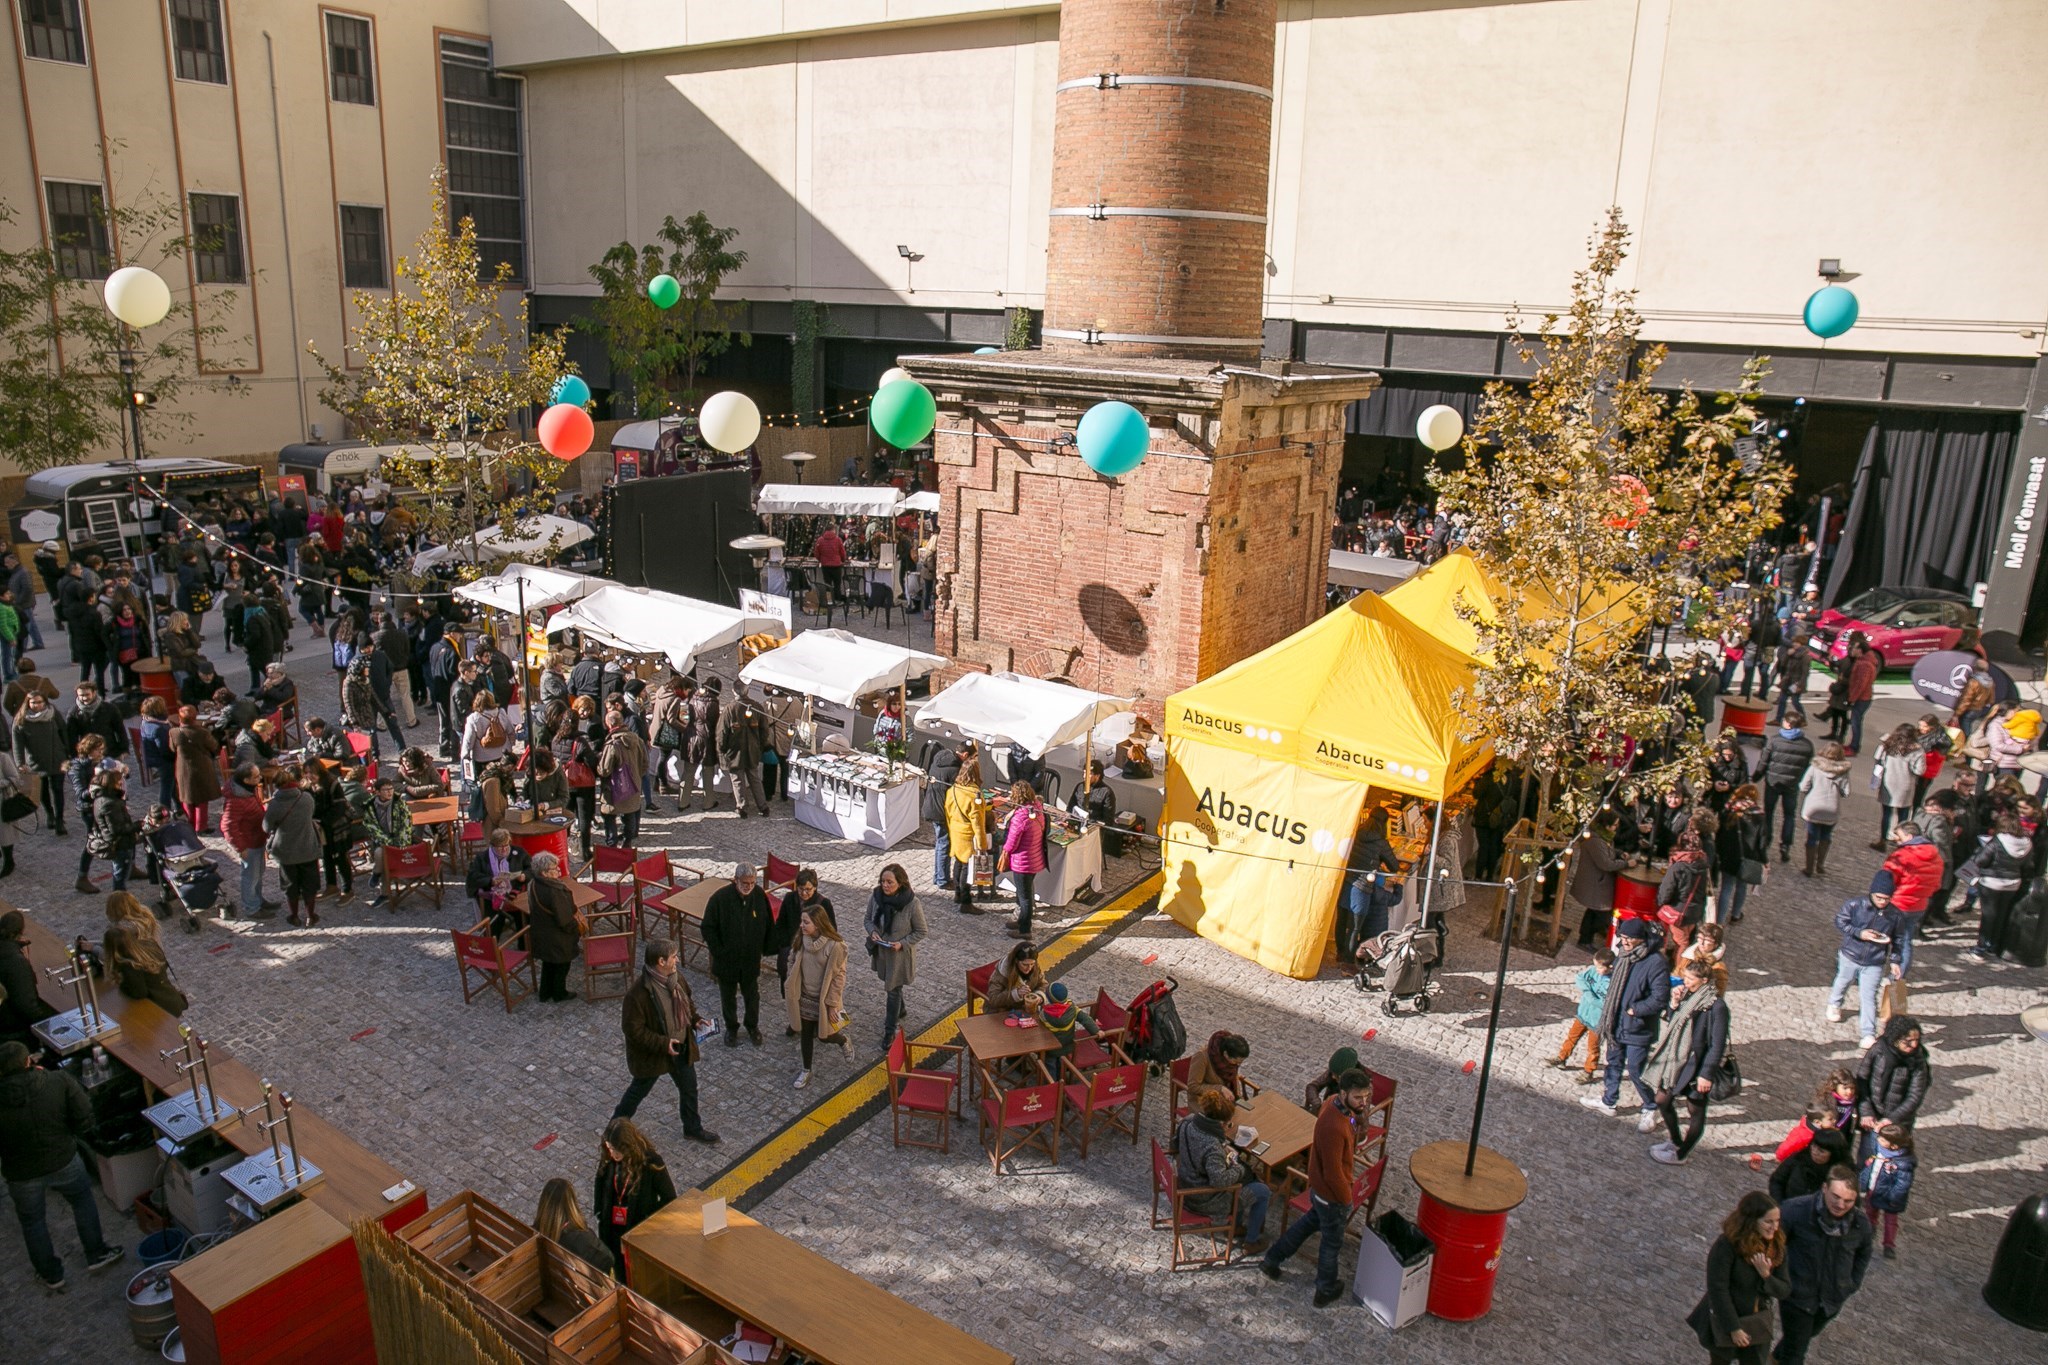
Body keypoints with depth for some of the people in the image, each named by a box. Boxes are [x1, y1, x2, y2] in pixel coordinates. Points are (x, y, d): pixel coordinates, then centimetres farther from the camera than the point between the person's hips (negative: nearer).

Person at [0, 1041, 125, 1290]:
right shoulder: (59, 1082, -20)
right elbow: (86, 1120, -15)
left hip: (22, 1175, 0)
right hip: (64, 1161, 0)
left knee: (33, 1222, 24)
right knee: (83, 1200, 27)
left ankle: (51, 1275, 39)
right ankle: (96, 1254, 37)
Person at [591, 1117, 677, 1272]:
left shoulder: (650, 1161, -22)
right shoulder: (607, 1159, -11)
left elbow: (669, 1197, -12)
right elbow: (599, 1188, 8)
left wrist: (650, 1221, -12)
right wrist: (600, 1216, 3)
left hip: (642, 1230, -3)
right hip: (613, 1230, 3)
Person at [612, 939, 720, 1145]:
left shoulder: (676, 978, -9)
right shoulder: (638, 993, -32)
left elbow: (687, 1002, 11)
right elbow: (633, 1029, -27)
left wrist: (695, 1019, -5)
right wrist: (662, 1043, -28)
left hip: (680, 1047, 6)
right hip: (651, 1053, -6)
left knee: (689, 1087, 18)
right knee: (640, 1089, 17)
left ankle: (693, 1128, 40)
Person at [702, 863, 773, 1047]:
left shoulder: (760, 895, -13)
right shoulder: (720, 897, -22)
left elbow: (768, 924, 2)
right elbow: (708, 928, -12)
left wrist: (767, 948, 2)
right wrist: (718, 952, -13)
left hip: (751, 959, 2)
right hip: (726, 960, -2)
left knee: (752, 995, 18)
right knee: (728, 996, 17)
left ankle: (753, 1026, 39)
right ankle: (731, 1029, 37)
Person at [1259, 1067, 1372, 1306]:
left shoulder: (1335, 1102, -12)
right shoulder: (1333, 1127, -40)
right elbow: (1333, 1174, -28)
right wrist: (1347, 1200, -16)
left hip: (1318, 1185, 8)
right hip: (1331, 1194, -8)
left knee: (1313, 1220, 31)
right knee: (1332, 1241, 17)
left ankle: (1271, 1260, 46)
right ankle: (1326, 1292, 44)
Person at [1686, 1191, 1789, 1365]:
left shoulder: (1776, 1246, -10)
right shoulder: (1726, 1246, -29)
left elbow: (1785, 1290, -6)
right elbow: (1717, 1290, -24)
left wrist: (1766, 1276, -26)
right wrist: (1733, 1328, -21)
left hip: (1756, 1324, 4)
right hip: (1725, 1321, -4)